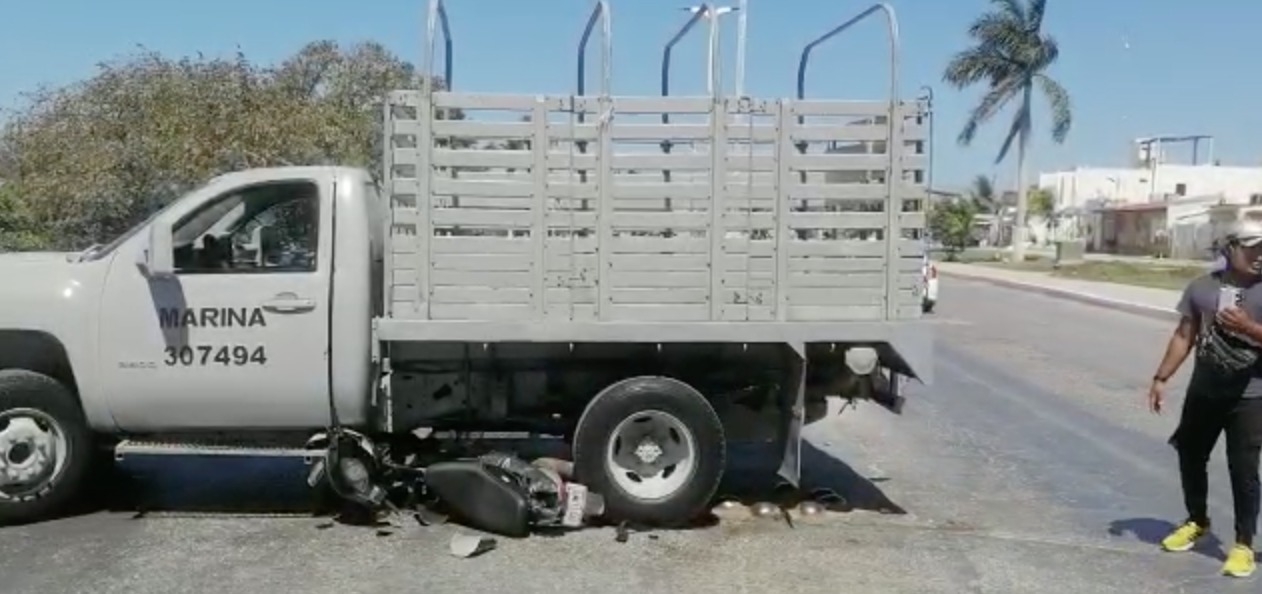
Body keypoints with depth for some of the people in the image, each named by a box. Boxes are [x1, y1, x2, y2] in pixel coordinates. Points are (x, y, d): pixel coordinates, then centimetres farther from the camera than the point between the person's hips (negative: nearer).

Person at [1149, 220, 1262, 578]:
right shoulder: (1202, 287, 1)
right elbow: (1184, 336, 5)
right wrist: (1160, 378, 1)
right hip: (1203, 392, 4)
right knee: (1190, 457, 14)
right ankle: (1197, 521, 35)